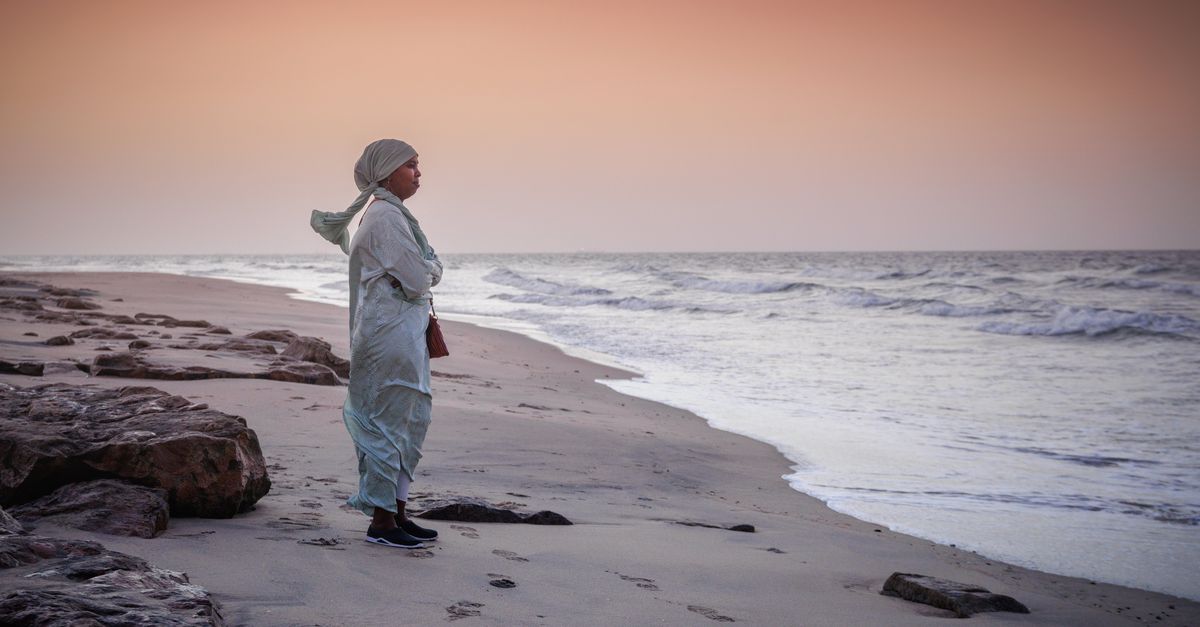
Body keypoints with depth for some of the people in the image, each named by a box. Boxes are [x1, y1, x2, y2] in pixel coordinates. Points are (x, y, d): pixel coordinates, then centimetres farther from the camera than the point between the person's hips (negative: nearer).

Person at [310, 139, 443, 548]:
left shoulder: (393, 214, 17)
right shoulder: (386, 216, -15)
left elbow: (433, 270, 17)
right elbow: (417, 280, -18)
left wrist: (425, 269, -3)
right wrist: (427, 270, 1)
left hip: (405, 333, 11)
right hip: (392, 330, -11)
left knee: (411, 421, 14)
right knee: (389, 422, -5)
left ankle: (397, 513, 21)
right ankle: (381, 522, 2)